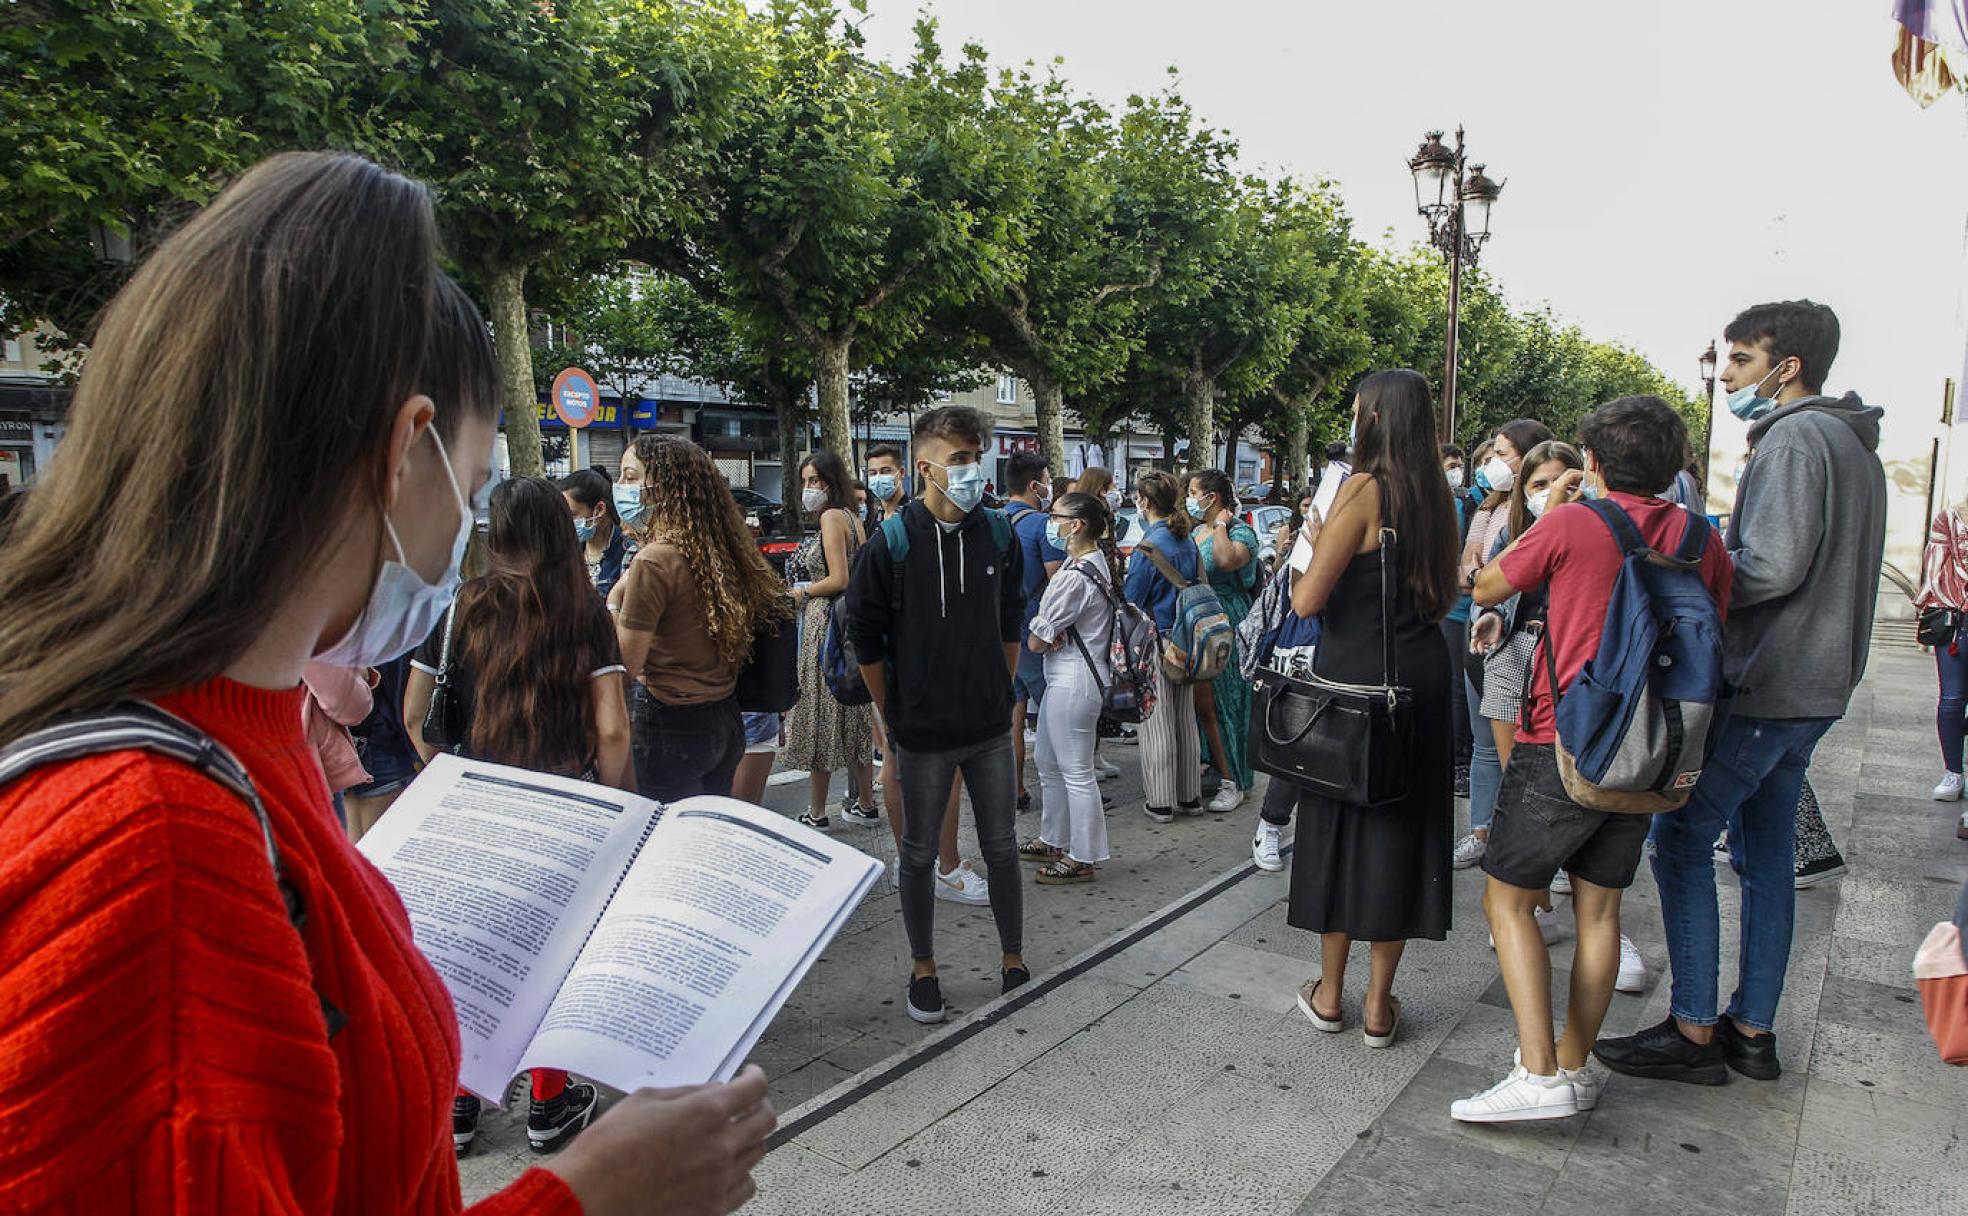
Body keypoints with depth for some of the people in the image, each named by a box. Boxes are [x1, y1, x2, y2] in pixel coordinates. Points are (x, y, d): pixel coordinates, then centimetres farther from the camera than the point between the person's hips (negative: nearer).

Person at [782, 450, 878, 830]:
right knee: (854, 717, 14)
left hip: (828, 624, -9)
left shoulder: (831, 517, -12)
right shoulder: (852, 518, 14)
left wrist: (802, 592, -5)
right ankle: (866, 805, 22)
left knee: (820, 717, -1)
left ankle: (817, 813, 7)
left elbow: (838, 580, -19)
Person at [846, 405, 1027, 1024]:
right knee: (919, 854, 10)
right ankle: (923, 969, 28)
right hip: (923, 734, -3)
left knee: (1001, 846, 12)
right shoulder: (892, 543, -12)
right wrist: (892, 717, -1)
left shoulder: (999, 535, 0)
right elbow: (865, 637, -4)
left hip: (990, 729, 3)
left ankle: (1014, 961, 29)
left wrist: (999, 693, 10)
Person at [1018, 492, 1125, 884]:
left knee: (1076, 773, 1)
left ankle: (1082, 859, 13)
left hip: (1072, 681, -10)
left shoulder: (1074, 577, -23)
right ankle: (1053, 841, 34)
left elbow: (1035, 642, -16)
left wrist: (1045, 634, 2)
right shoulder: (1098, 563, 8)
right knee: (1049, 766, 20)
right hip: (1066, 678, 10)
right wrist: (1054, 633, -8)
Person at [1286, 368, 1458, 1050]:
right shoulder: (1438, 497, 7)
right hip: (1422, 678, 5)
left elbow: (1306, 601, -17)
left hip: (1353, 677, -5)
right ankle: (1379, 1005, 19)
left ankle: (1330, 995, 21)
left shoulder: (1363, 491, -14)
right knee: (1402, 827, 11)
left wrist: (1314, 542, 0)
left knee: (1338, 823, 9)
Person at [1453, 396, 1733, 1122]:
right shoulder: (1704, 541, 5)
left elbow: (1486, 590, 3)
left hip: (1563, 743, -6)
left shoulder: (1570, 523, -11)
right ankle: (1575, 1066, 22)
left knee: (1507, 900, 3)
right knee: (1598, 907, 14)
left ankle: (1540, 1075, -4)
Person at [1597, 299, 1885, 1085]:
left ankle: (1692, 1032, 2)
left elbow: (1772, 568, -23)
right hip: (1814, 687, 10)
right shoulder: (1853, 444, 18)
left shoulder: (1793, 438, -14)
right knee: (1767, 852, 14)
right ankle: (1752, 1030, 22)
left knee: (1681, 840, -4)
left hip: (1759, 688, -10)